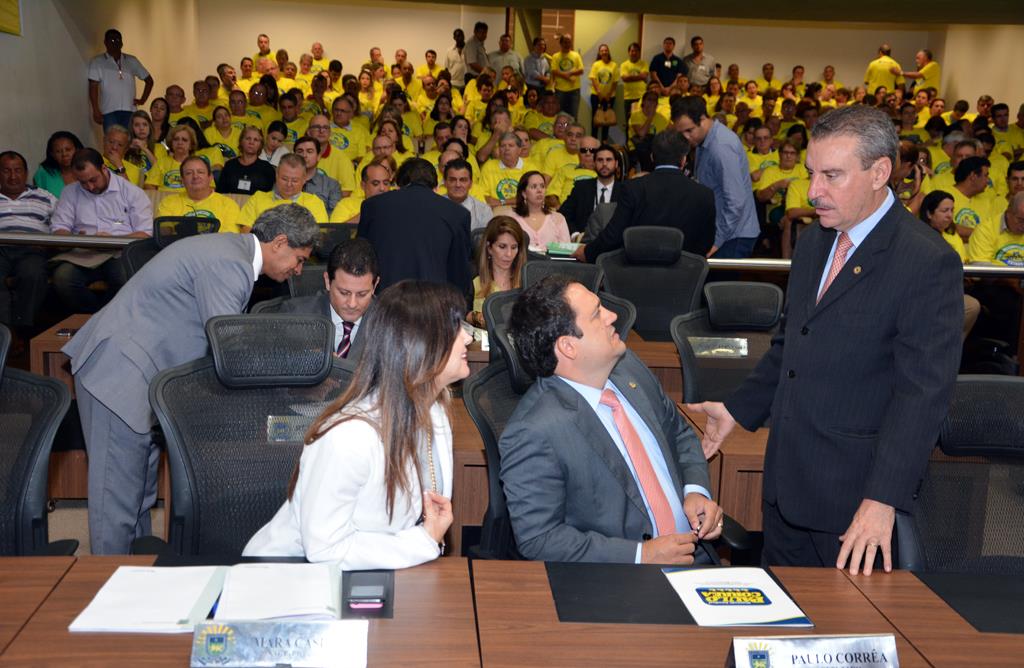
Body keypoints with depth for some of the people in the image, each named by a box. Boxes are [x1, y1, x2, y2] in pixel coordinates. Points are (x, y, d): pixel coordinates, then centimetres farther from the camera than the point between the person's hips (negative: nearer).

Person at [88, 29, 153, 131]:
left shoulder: (132, 61, 15)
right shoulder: (97, 62, 7)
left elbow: (149, 80, 23)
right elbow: (93, 88, 1)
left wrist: (142, 100, 11)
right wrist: (96, 111, -8)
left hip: (129, 111, 3)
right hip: (109, 112, -2)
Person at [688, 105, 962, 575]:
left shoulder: (929, 263, -16)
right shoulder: (812, 243, 9)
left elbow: (924, 391, -20)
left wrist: (883, 499, -25)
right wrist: (737, 410, 16)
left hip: (856, 489, -7)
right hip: (787, 483, 7)